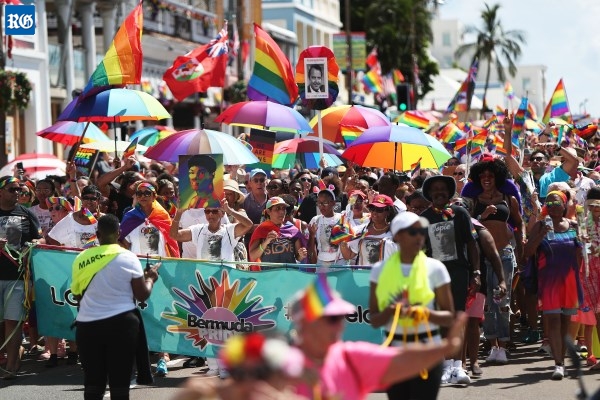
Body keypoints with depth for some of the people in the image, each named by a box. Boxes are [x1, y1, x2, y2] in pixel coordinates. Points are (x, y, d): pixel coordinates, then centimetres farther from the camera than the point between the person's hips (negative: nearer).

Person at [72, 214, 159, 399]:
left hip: (87, 325, 2)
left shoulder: (81, 259, 1)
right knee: (120, 382, 3)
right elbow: (142, 295, 0)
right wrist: (150, 278, 18)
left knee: (92, 383, 8)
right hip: (120, 324, -2)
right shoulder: (128, 258, -6)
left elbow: (78, 295, 13)